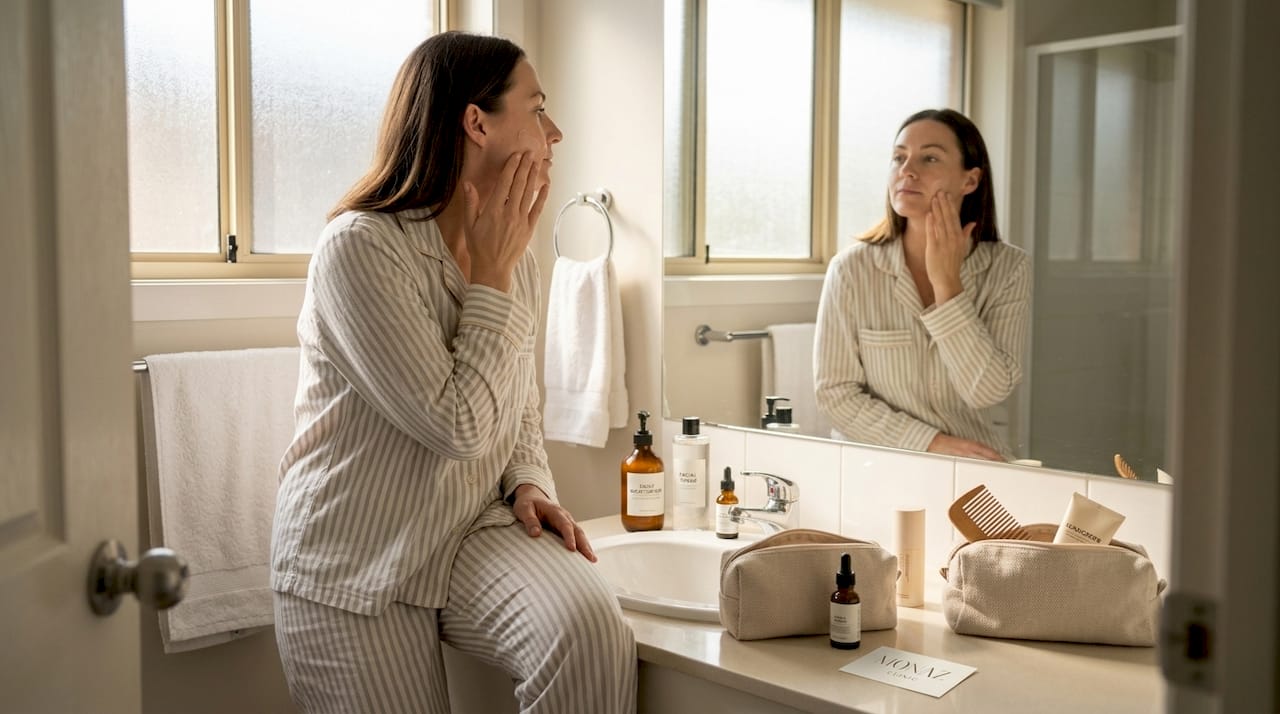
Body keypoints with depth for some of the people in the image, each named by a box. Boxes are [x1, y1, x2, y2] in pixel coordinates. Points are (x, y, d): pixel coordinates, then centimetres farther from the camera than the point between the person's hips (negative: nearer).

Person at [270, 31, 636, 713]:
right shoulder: (359, 247, -17)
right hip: (355, 565, -4)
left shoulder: (515, 258, 6)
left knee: (593, 628, -25)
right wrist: (491, 276, -14)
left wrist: (529, 483, -3)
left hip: (480, 529, 5)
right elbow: (459, 426, -22)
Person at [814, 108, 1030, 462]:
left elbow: (987, 391, -13)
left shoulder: (1008, 268, -5)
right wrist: (930, 443, -15)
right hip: (875, 465, -1)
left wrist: (947, 283, -17)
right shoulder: (852, 269, -9)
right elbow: (835, 393, -8)